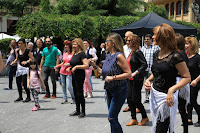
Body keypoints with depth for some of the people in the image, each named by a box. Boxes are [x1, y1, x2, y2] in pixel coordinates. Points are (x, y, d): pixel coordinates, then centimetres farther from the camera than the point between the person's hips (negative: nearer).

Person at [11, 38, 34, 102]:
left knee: (25, 83, -13)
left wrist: (26, 61, -27)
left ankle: (28, 97, 3)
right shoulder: (18, 51, 8)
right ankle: (20, 97, 25)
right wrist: (14, 62, 2)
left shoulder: (27, 51, -12)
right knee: (18, 82, 9)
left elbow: (32, 58, -14)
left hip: (26, 67, -7)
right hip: (20, 67, 7)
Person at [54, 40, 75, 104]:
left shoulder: (73, 54, -9)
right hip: (62, 71, 7)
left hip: (69, 72, -7)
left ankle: (74, 98, 8)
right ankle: (65, 99, 17)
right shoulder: (64, 53, 11)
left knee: (69, 86, -10)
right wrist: (57, 66, 13)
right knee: (63, 86, 8)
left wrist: (68, 64, -18)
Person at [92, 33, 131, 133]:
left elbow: (128, 73, -20)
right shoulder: (108, 56, 9)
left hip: (119, 90, -8)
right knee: (112, 118, 14)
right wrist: (95, 67, 8)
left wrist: (113, 78, -25)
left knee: (111, 118, -8)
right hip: (109, 90, 8)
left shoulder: (119, 56, -16)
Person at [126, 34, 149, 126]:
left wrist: (135, 73, -25)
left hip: (137, 79, -9)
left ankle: (145, 117, 16)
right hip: (130, 79, 9)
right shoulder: (131, 53, 12)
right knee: (129, 99, 7)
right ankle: (133, 119, 17)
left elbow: (145, 65, -21)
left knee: (135, 100, -3)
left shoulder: (138, 52, -14)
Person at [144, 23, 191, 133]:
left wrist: (172, 89, -26)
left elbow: (187, 78, -15)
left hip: (166, 97, -8)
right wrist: (148, 80, 2)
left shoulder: (174, 56, -17)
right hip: (154, 94, 8)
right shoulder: (156, 54, 6)